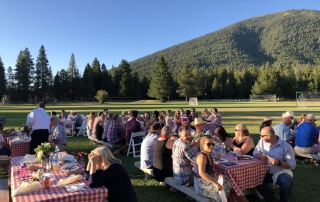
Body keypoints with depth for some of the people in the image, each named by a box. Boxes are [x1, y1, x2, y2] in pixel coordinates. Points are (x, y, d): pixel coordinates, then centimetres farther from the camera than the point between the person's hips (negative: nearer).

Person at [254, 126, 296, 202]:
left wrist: (279, 162, -30)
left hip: (281, 173, -4)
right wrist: (260, 155, -19)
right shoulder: (262, 141, -1)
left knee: (287, 183, -35)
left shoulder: (286, 147, -15)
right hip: (266, 172, 4)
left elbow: (292, 165, -14)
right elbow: (255, 152, 4)